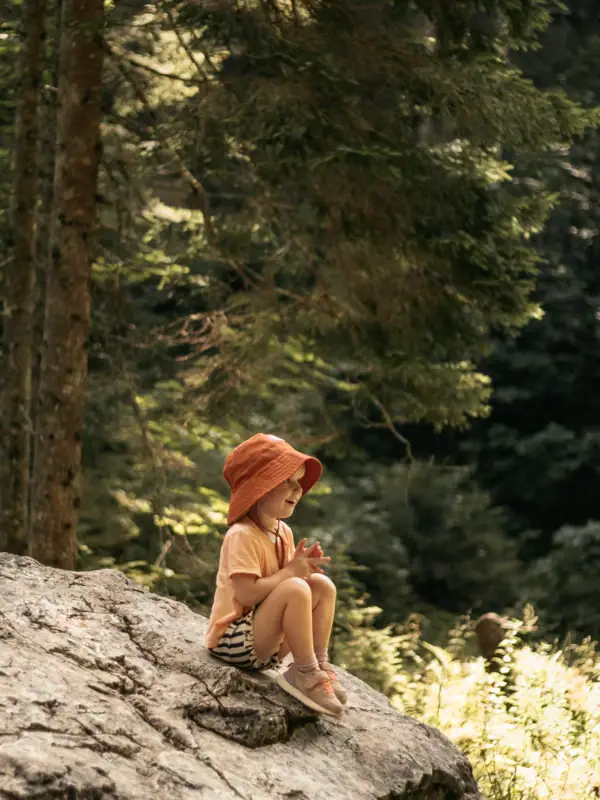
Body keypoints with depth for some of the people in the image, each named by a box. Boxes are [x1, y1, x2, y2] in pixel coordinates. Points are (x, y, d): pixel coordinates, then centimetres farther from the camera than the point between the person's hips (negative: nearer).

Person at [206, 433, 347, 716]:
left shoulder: (283, 532, 9)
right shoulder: (243, 536, -20)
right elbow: (246, 594, -27)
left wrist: (302, 566, -6)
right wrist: (291, 571, -18)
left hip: (269, 644, 9)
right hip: (236, 642, -9)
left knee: (323, 585, 0)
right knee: (296, 589, -29)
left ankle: (320, 664, -3)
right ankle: (306, 675, -20)